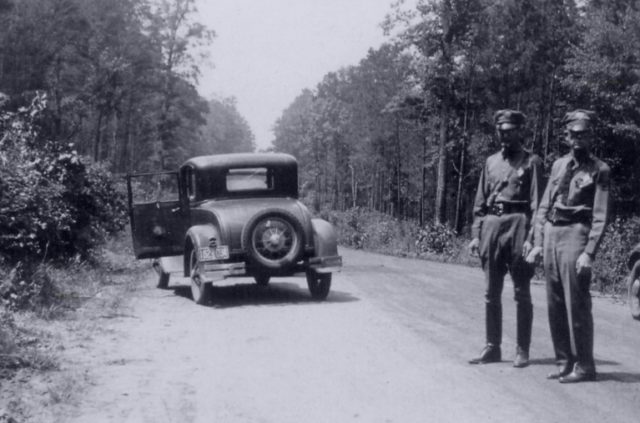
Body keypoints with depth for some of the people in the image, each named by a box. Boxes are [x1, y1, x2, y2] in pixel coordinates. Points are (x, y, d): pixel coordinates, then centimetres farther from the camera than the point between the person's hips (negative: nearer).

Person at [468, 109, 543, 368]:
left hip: (518, 223, -5)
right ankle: (492, 347, 15)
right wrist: (476, 234, 7)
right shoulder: (491, 162, 15)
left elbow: (537, 203, -6)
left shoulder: (531, 162, 1)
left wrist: (531, 237, -15)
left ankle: (522, 350, 8)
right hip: (491, 225, 5)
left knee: (522, 293, 1)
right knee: (491, 293, 7)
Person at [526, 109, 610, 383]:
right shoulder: (558, 165, 15)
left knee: (576, 303, -5)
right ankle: (564, 362, 18)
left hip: (575, 234, -6)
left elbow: (600, 216, -7)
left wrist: (589, 252, -16)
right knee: (555, 304, 9)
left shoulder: (599, 170, -2)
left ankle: (584, 366, 4)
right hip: (551, 235, 6)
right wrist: (538, 243, 9)